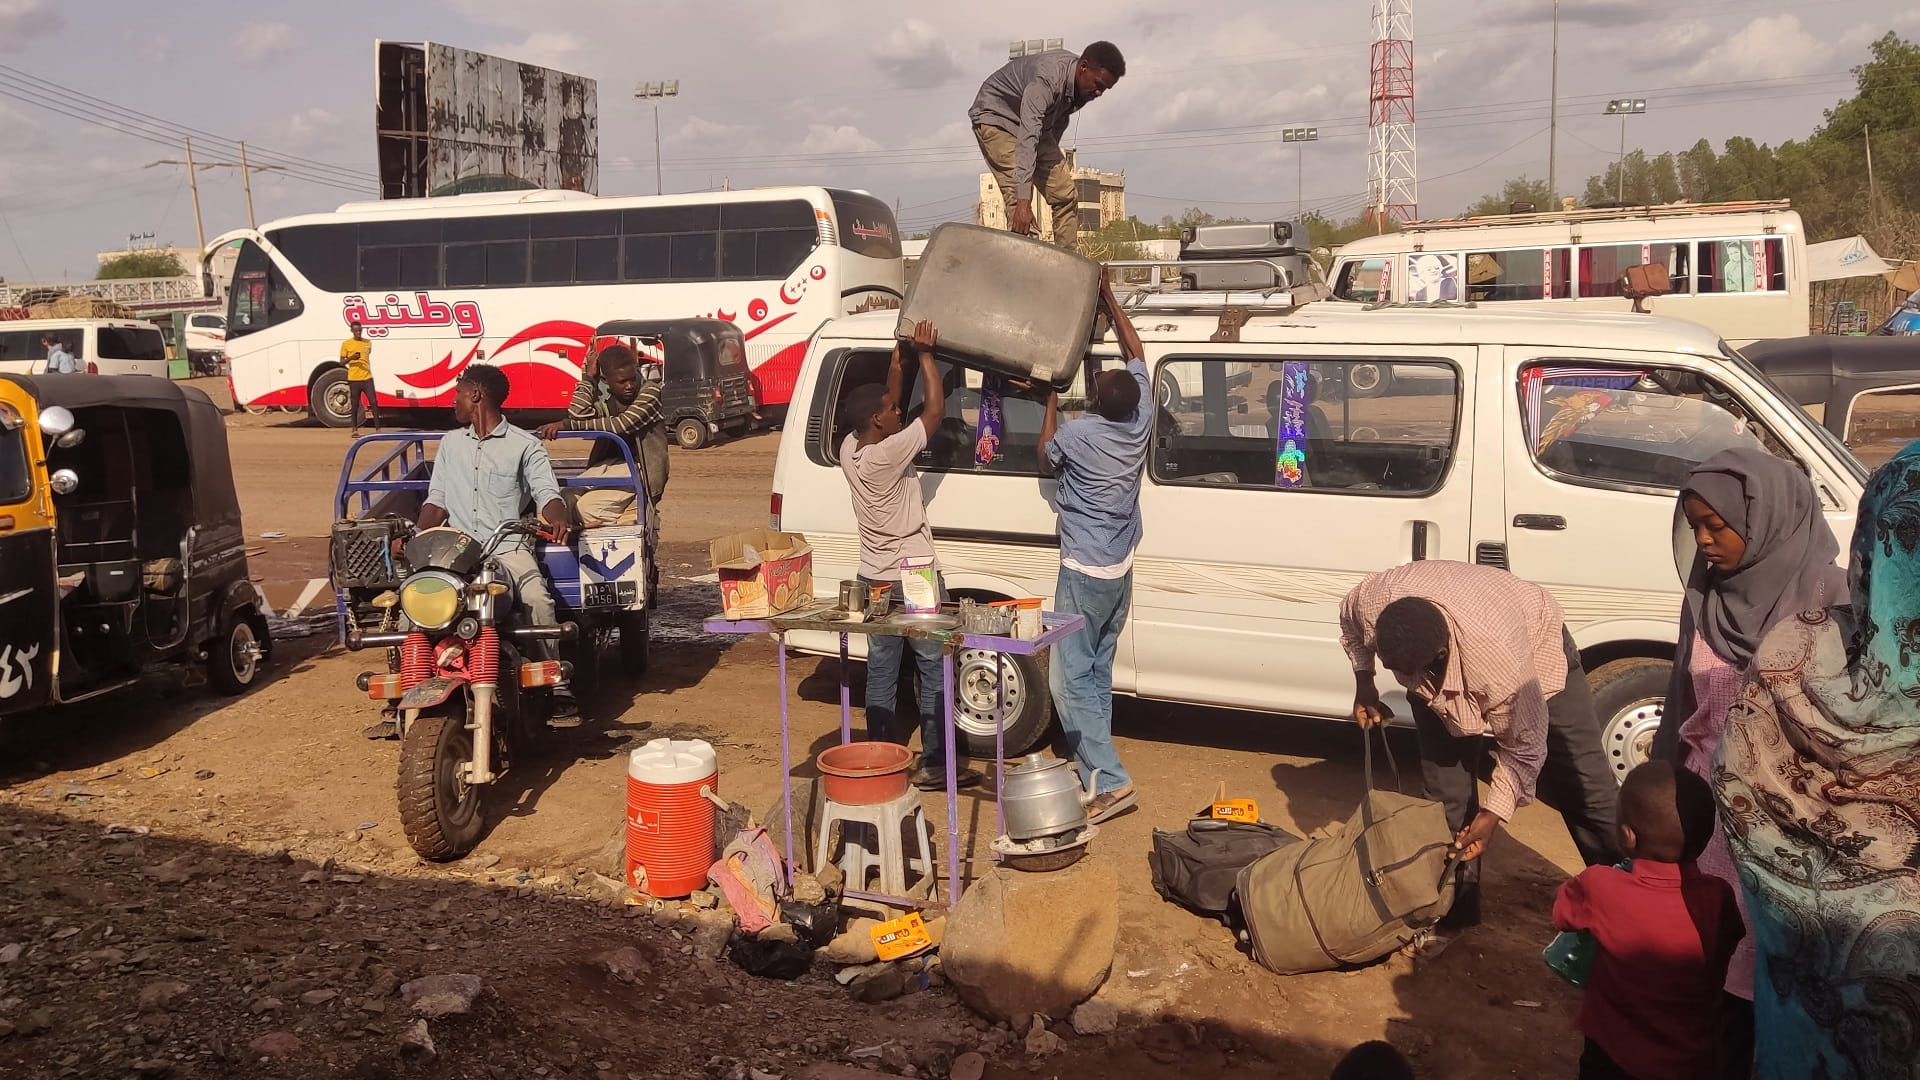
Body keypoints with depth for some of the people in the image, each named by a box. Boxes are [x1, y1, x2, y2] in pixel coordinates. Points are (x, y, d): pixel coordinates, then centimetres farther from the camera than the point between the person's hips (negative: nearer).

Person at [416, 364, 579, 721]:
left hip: (508, 547, -3)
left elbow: (547, 493, -3)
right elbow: (437, 502, 20)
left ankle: (559, 692, -26)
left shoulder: (524, 445, 8)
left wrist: (557, 518, -27)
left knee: (538, 599, -31)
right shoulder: (451, 443, 22)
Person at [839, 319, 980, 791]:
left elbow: (884, 405, 15)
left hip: (875, 578, 8)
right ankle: (935, 766, 8)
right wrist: (925, 354, -8)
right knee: (935, 672, 3)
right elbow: (935, 408, -19)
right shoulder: (887, 454, -24)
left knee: (880, 672, 12)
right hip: (914, 580, -8)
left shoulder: (850, 449, -2)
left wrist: (898, 363, 15)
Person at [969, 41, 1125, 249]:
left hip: (1037, 126, 8)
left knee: (1066, 194, -1)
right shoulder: (1047, 79, -37)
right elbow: (1027, 137, -45)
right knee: (1018, 195, -25)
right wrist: (1023, 201, -52)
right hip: (995, 118, -8)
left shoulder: (1083, 86, -10)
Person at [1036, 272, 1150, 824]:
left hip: (1084, 574, -7)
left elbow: (1046, 454, 4)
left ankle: (1110, 780, -10)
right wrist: (1109, 299, 17)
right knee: (1098, 670, 17)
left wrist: (1051, 400, 14)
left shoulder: (1077, 433, -21)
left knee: (1070, 677, -5)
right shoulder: (1140, 421, -5)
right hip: (1121, 571, 7)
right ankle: (1095, 761, 23)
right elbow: (1136, 354, 12)